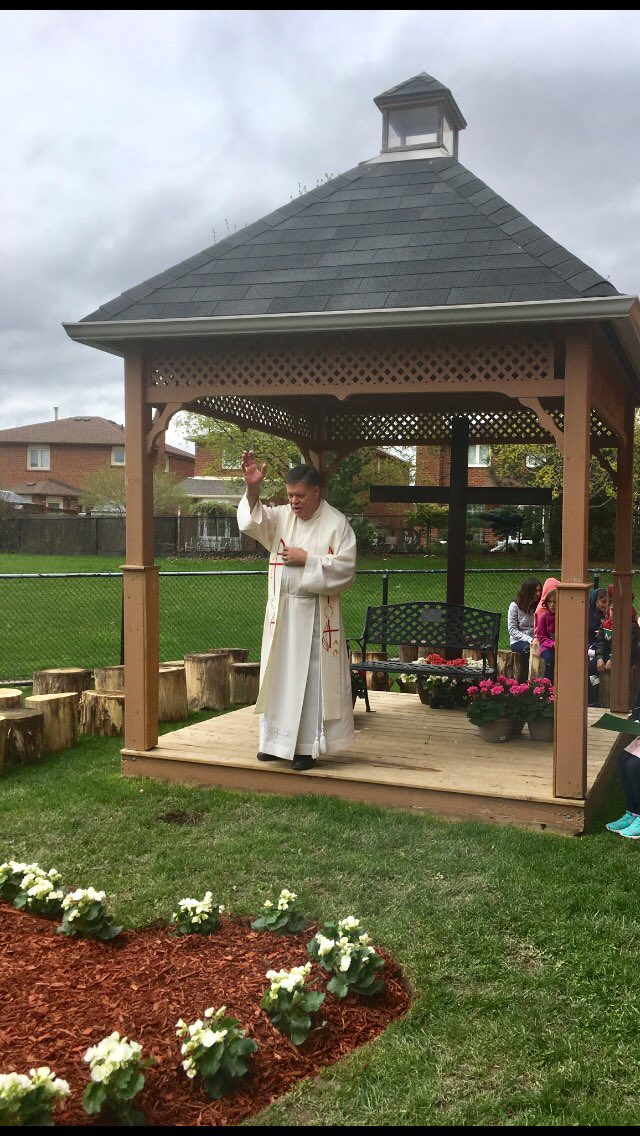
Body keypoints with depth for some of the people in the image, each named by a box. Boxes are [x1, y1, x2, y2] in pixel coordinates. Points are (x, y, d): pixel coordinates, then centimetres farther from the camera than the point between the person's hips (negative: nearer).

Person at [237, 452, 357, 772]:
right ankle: (276, 739, 21)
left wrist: (307, 559, -15)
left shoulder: (337, 524, -5)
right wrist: (252, 489, -29)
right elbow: (253, 519, -12)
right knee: (279, 674, 10)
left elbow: (346, 568, -11)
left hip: (316, 615, -4)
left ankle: (307, 746, 9)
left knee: (311, 677, 0)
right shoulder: (281, 516, 5)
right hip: (281, 611, 4)